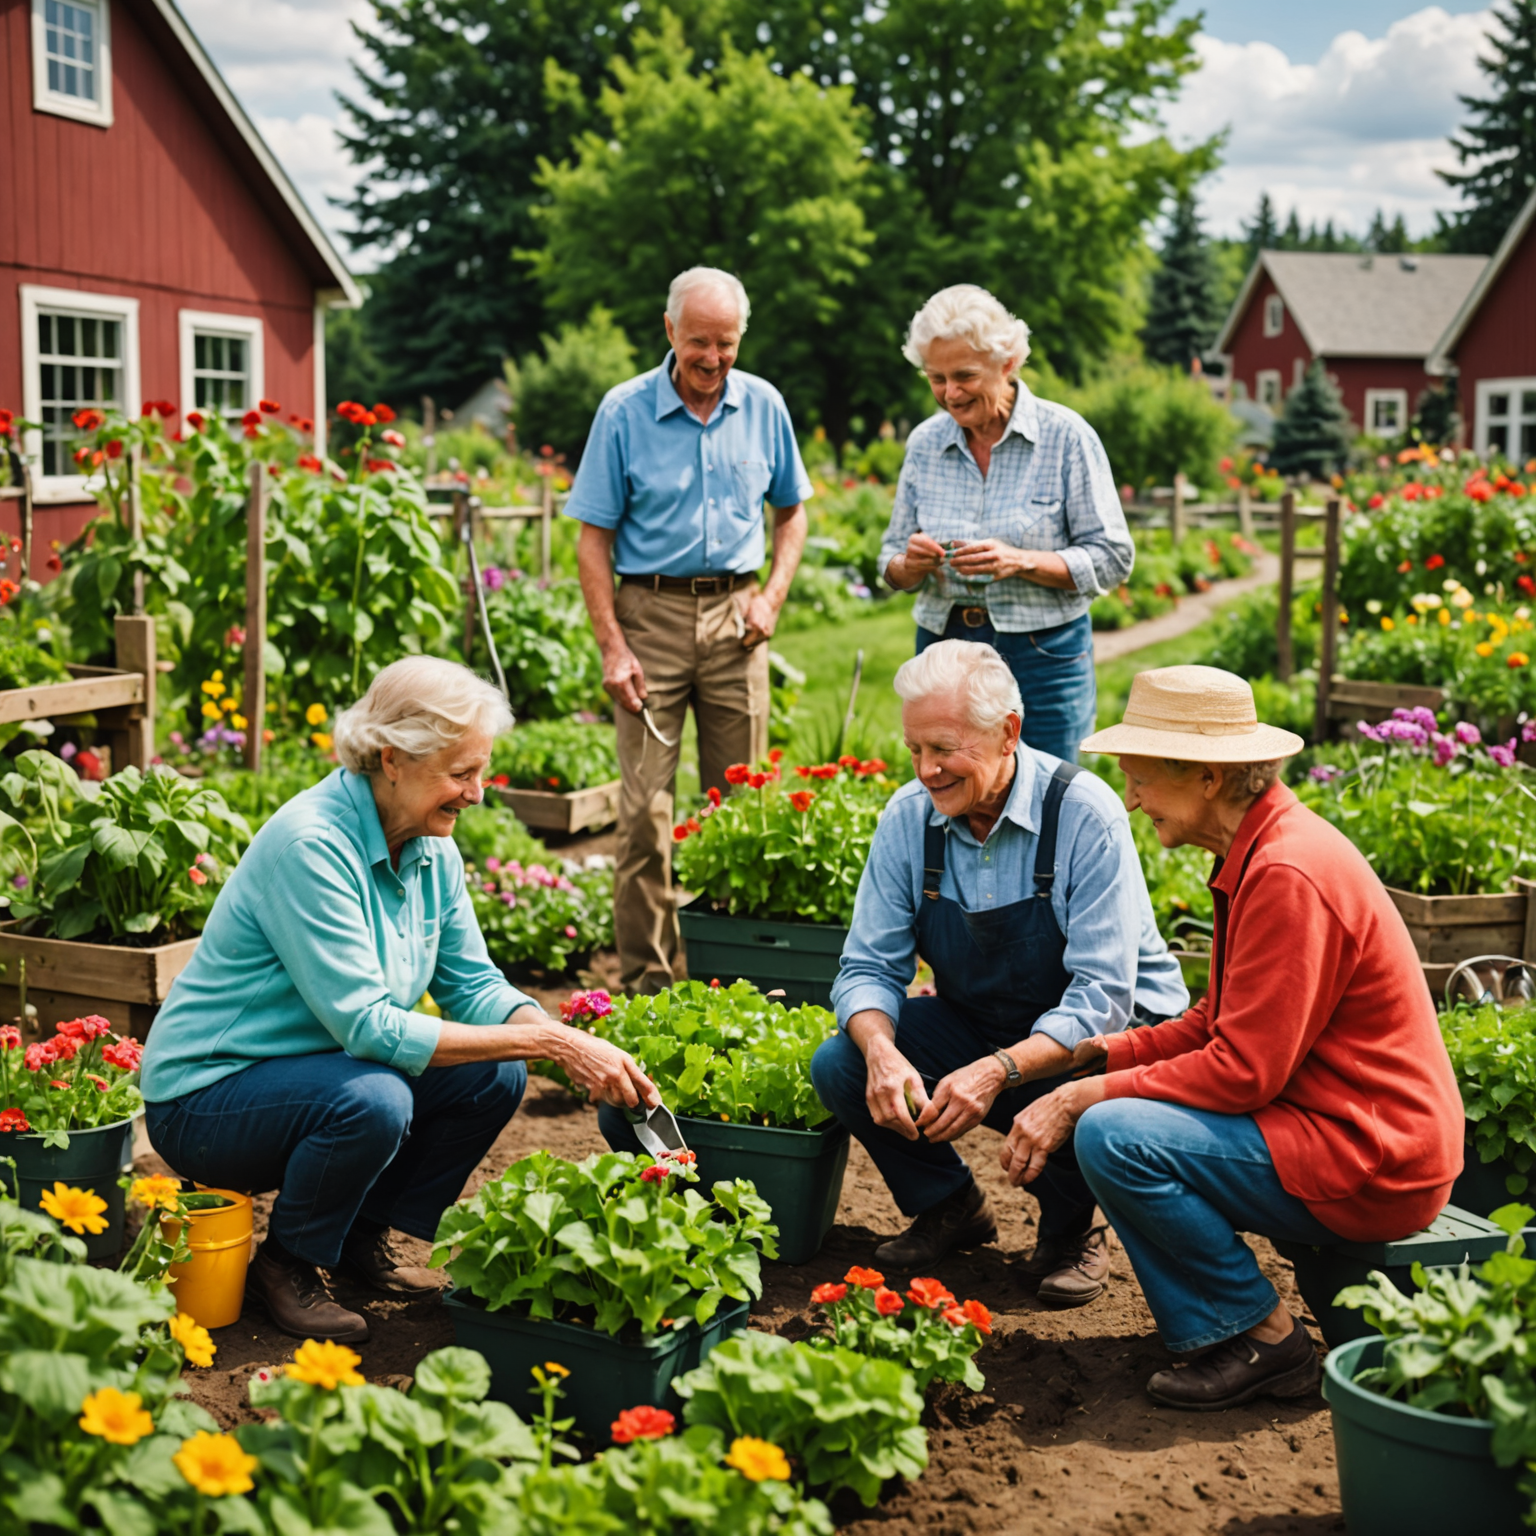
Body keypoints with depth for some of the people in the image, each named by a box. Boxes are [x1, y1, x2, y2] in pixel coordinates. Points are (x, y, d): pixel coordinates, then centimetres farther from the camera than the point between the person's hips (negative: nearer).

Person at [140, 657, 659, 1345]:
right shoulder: (310, 844, -28)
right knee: (372, 1101, -34)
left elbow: (474, 985, 0)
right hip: (206, 1099, -8)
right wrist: (547, 1041, -32)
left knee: (495, 1077, -10)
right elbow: (366, 1026, -31)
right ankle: (286, 1264, -6)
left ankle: (363, 1235, 9)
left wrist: (576, 1046, -19)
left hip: (320, 1070, 8)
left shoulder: (431, 849, -2)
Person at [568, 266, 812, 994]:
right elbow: (593, 537, -3)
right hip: (652, 612, -3)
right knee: (645, 808, -6)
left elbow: (790, 510, 17)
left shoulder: (763, 406, 5)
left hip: (734, 615, 3)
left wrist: (772, 595, 1)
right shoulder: (625, 411, -4)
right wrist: (612, 646, -10)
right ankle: (646, 982, 2)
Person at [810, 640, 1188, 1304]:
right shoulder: (909, 816, -9)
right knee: (839, 1066, -18)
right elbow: (869, 967, -7)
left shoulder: (1084, 814, -23)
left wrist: (998, 1072, -41)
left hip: (1100, 1030, -4)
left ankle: (1070, 1230, 0)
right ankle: (950, 1207, 9)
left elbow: (1101, 995, -26)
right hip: (974, 1023, 4)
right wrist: (881, 1051, -30)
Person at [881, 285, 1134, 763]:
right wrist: (911, 564, -11)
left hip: (1042, 657, -3)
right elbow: (893, 563, 12)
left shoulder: (1066, 436, -4)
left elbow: (1112, 558, -6)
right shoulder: (925, 442, 7)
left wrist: (1020, 561, -19)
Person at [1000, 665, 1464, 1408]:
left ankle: (1263, 1338, -6)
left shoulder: (1290, 874, -22)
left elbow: (1243, 1070, -23)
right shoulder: (1259, 851, 10)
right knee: (1101, 1104, 9)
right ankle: (1203, 1325, 10)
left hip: (1372, 1165, -10)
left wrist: (1082, 1098, -18)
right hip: (1330, 1127, 10)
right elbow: (1217, 1026, 15)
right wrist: (1097, 1055, 4)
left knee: (1112, 1137, -23)